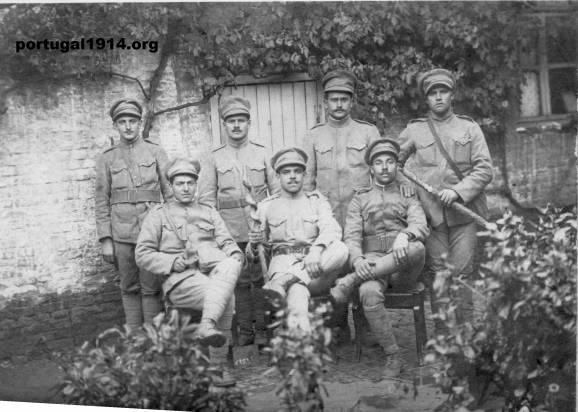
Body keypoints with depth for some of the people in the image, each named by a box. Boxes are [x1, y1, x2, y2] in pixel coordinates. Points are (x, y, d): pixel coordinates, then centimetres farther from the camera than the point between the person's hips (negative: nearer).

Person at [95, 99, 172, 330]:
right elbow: (102, 202, 7)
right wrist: (105, 240, 0)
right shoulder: (106, 159, 10)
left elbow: (170, 193, 6)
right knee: (129, 289, 7)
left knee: (151, 288, 0)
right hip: (122, 233, 1)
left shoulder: (156, 152, 8)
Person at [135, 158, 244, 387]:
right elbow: (143, 255, 7)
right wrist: (175, 263, -9)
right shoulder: (158, 215, 16)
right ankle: (219, 366, -29)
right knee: (227, 299, -32)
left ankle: (207, 326, -40)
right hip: (179, 280, -3)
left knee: (230, 266, -34)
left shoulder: (209, 212, 27)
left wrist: (235, 255, -8)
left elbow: (226, 242, 17)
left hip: (211, 271, 4)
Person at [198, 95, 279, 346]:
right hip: (230, 231, 1)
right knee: (240, 281, 5)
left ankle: (262, 328, 11)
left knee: (261, 279, 1)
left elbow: (277, 190, 6)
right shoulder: (216, 158, 8)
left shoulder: (262, 154, 7)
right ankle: (245, 330, 15)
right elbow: (206, 196, 7)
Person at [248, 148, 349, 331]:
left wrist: (317, 249, -27)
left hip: (317, 263, 1)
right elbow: (252, 254, 15)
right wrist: (254, 243, -13)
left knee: (340, 249, -33)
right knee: (296, 289, -38)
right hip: (283, 261, -1)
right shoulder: (266, 206, 17)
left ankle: (282, 282, -37)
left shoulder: (317, 200, 18)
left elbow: (332, 229, -3)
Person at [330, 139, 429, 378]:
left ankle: (347, 283, -31)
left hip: (403, 269, 0)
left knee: (416, 249, -36)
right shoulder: (359, 200, 21)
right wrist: (357, 259, -18)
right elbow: (351, 235, 6)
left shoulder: (409, 197, 20)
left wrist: (405, 234, -27)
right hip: (371, 262, 0)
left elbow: (421, 226, 0)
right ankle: (392, 357, -18)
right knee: (369, 293, -35)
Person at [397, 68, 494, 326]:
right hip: (430, 215, 0)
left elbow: (485, 169, 1)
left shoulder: (470, 128, 9)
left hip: (463, 213, 0)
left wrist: (458, 191, -12)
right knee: (437, 273, 0)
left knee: (462, 272, -2)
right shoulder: (413, 131, 9)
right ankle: (442, 332, 8)